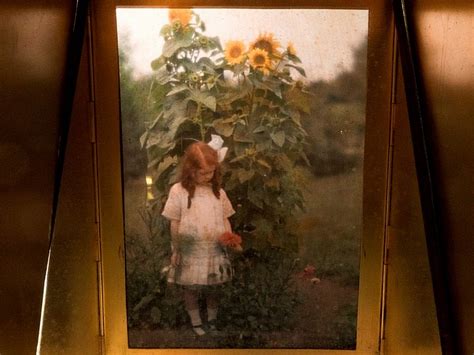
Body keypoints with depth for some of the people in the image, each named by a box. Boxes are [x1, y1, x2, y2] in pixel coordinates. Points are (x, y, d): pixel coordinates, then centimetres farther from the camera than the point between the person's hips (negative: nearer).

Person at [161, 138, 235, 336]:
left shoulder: (218, 191, -1)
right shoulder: (178, 191, -11)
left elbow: (225, 218, 5)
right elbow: (174, 224, -6)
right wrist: (176, 250, -2)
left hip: (214, 252, 2)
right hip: (190, 253, -2)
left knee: (213, 288, 16)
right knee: (190, 289, 14)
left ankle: (212, 322, 38)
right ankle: (196, 323, 33)